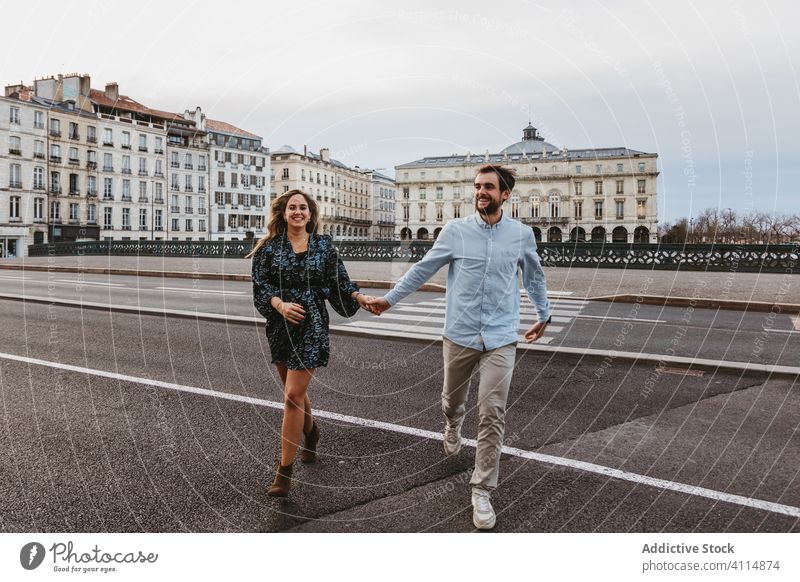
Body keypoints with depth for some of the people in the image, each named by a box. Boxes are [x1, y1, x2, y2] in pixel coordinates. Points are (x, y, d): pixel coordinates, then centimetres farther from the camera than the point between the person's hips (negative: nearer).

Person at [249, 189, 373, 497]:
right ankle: (311, 432, 48)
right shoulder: (269, 246, 2)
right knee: (294, 388, 17)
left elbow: (339, 282, 5)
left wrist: (362, 298, -8)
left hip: (311, 327, -3)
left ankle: (285, 469, 0)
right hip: (280, 325, 3)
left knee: (294, 394, -9)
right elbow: (261, 285, -4)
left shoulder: (323, 244, 2)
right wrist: (280, 304, -21)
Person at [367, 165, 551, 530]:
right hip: (459, 334, 1)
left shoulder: (522, 234, 1)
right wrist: (389, 298, 4)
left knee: (492, 413, -7)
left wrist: (544, 315, 25)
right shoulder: (455, 230, -3)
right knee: (452, 400, 18)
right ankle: (453, 425, 56)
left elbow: (534, 276, 16)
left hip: (500, 338, 0)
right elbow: (422, 269, 4)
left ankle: (482, 491, 7)